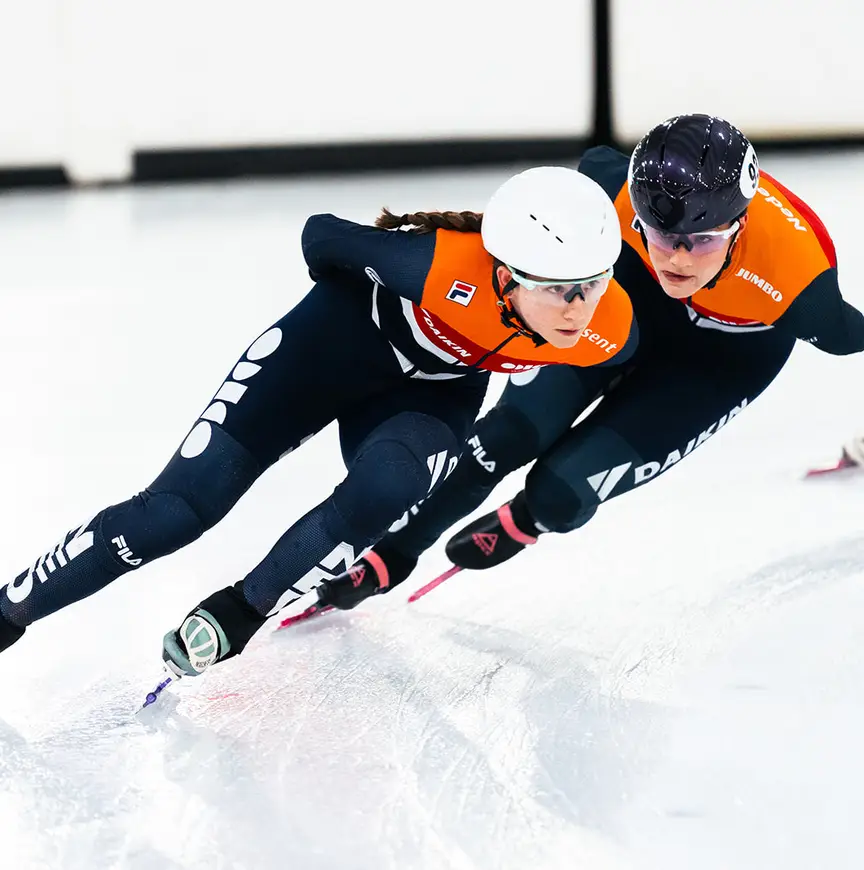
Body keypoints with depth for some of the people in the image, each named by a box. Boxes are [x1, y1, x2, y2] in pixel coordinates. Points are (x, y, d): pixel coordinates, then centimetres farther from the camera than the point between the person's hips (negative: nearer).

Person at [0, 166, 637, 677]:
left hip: (436, 393, 2)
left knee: (379, 493, -30)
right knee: (183, 505, -8)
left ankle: (237, 615, -8)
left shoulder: (612, 335, -29)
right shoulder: (441, 266, -39)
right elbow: (323, 236, -17)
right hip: (348, 335, -2)